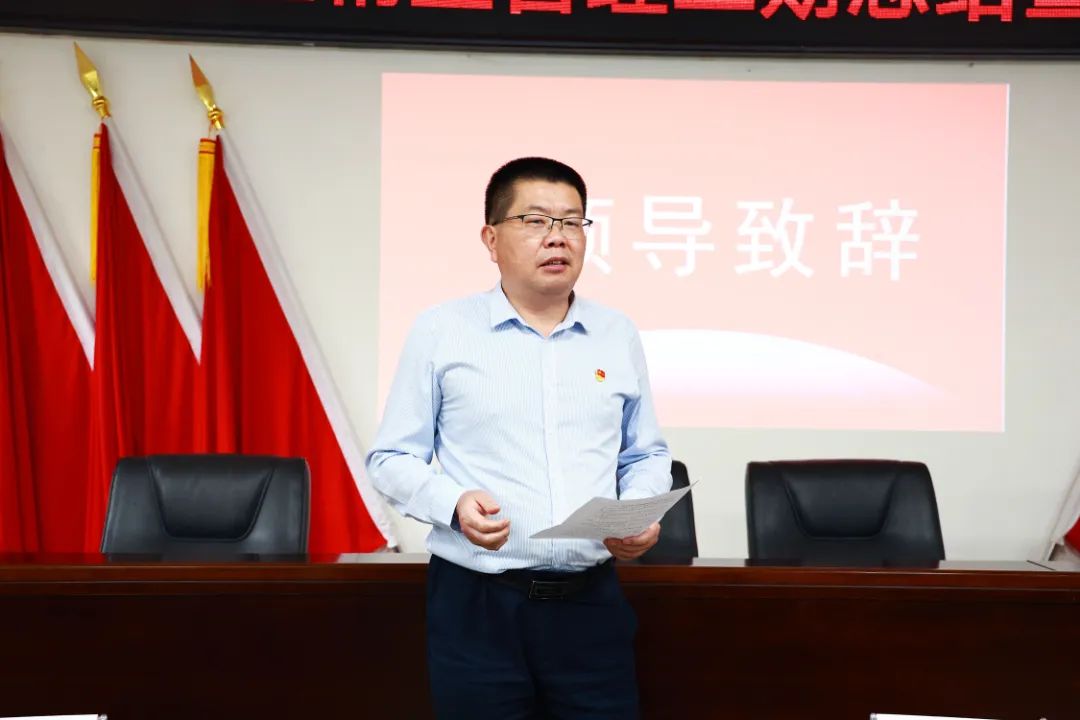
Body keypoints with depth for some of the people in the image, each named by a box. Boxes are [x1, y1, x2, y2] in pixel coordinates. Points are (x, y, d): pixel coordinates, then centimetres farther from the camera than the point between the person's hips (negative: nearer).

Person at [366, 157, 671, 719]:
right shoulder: (440, 331, -1)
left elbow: (647, 455, 18)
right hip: (476, 604, -3)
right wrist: (454, 502, -16)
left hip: (593, 601, 3)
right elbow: (391, 459, 2)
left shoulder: (618, 336, 10)